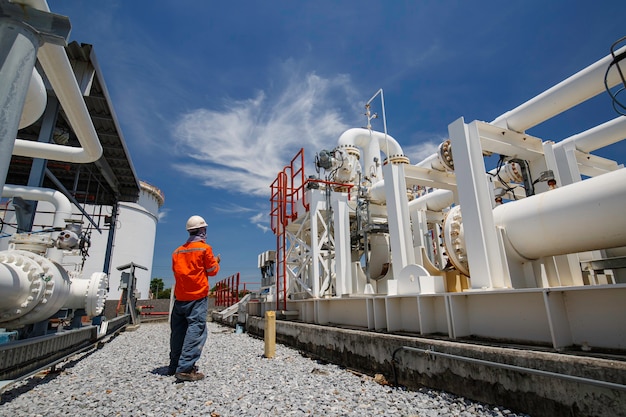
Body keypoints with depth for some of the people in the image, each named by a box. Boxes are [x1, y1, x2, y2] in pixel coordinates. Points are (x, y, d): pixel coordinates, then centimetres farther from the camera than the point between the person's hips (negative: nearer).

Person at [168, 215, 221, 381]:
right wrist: (216, 262, 21)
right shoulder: (204, 248, -5)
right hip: (197, 296, -6)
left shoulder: (178, 251, 12)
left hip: (180, 296, 7)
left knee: (178, 330, 13)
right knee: (196, 329, -7)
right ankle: (185, 369, -14)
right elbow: (212, 271, 1)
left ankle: (174, 366, 21)